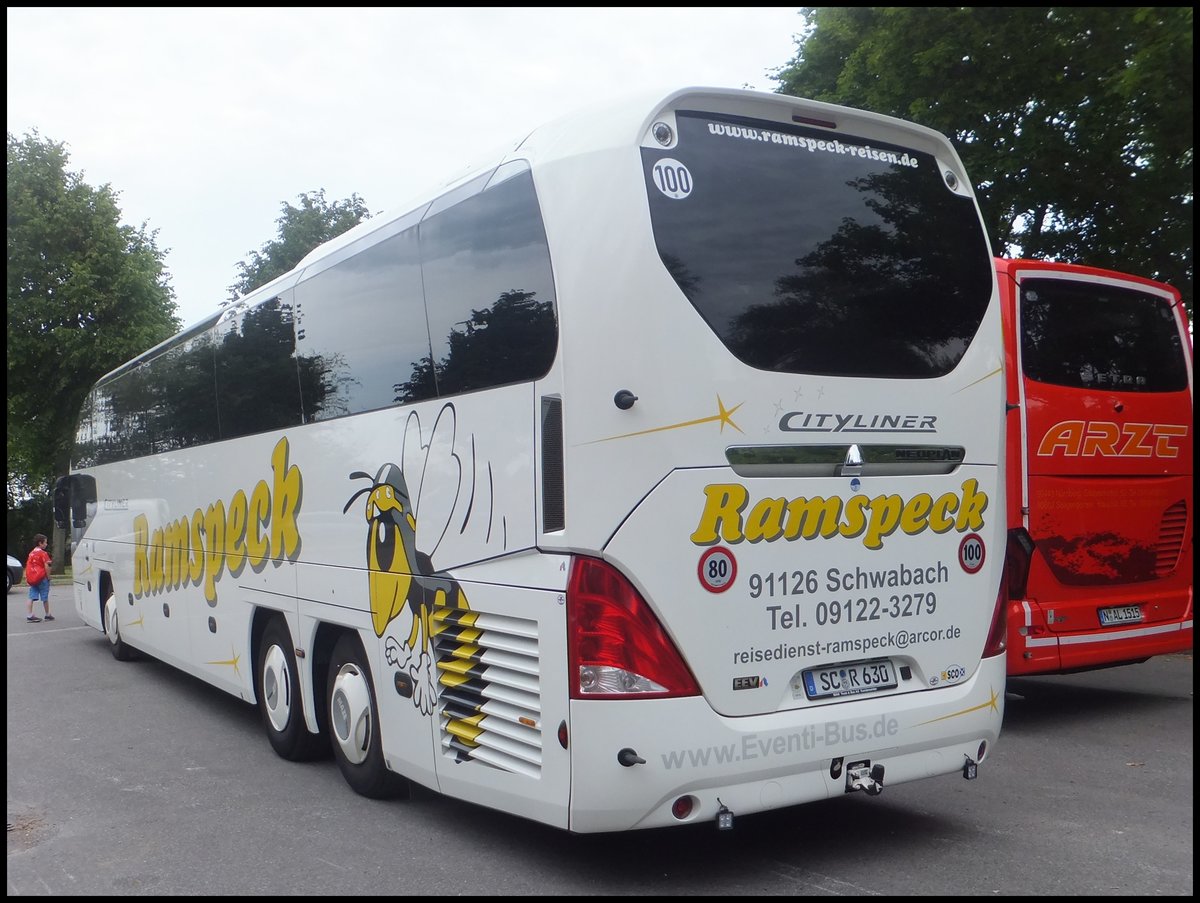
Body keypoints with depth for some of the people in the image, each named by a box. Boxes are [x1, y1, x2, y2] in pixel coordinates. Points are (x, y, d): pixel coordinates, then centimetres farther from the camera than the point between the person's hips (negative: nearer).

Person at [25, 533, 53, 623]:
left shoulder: (31, 553, 11)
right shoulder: (43, 553, -10)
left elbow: (28, 566, 11)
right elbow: (46, 566, -15)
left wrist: (27, 577, 17)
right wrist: (48, 577, -7)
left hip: (32, 579, 6)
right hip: (42, 578, -6)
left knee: (32, 597, 4)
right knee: (45, 598, 5)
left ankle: (30, 615, -1)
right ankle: (48, 615, 14)